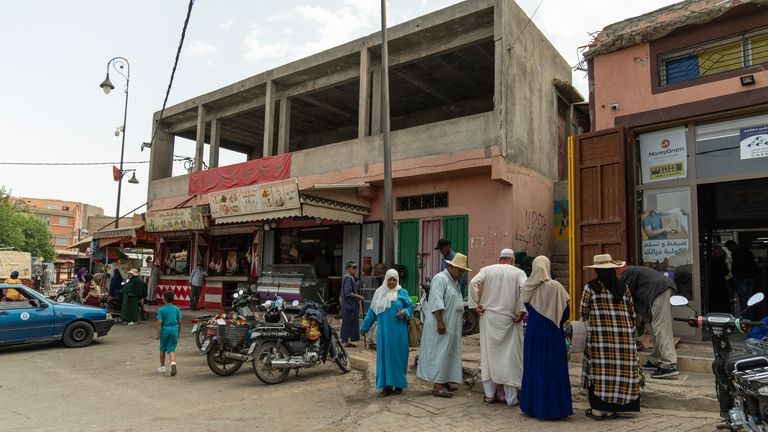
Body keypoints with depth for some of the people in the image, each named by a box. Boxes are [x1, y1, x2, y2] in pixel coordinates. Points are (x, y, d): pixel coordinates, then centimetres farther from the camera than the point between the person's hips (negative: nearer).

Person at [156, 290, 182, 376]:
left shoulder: (161, 309, -8)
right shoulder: (176, 309, 2)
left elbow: (159, 322, -14)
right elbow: (179, 322, 5)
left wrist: (158, 333, -7)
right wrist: (179, 332, 15)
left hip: (165, 330, -2)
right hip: (174, 330, 2)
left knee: (163, 349, 15)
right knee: (172, 349, 4)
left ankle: (162, 367, 26)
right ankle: (173, 362, -23)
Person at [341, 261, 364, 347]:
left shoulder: (350, 278, 15)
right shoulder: (348, 278, -16)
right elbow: (348, 293, -21)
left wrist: (358, 297, 12)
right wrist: (359, 297, -16)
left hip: (350, 304, 10)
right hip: (349, 304, -10)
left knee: (348, 323, 13)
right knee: (348, 322, -4)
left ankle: (346, 340, 18)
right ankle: (345, 340, 1)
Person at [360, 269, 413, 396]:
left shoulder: (402, 292, 1)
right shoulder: (379, 293, 8)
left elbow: (410, 307, 3)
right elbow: (372, 312, 12)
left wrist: (404, 312, -18)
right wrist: (364, 327, 13)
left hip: (398, 331, -2)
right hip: (384, 331, 2)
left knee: (398, 355, 3)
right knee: (384, 355, 4)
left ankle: (398, 383, 15)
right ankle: (387, 384, 11)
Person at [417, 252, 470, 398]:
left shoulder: (454, 281, 17)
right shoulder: (440, 279, -13)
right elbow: (436, 302, -22)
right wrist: (440, 321, -27)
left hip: (451, 326, 10)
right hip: (441, 325, -10)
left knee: (448, 353, 12)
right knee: (440, 353, -7)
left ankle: (444, 381, 20)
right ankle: (437, 386, -4)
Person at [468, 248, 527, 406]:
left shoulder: (487, 270, 3)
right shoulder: (518, 272, 0)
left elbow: (473, 283, -11)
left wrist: (475, 305, -5)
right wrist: (522, 311, -11)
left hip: (489, 318, 2)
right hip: (509, 320, -1)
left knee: (489, 354, 11)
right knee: (510, 356, 6)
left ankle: (489, 394, 18)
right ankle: (511, 397, 12)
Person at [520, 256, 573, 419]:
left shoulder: (527, 287, -5)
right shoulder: (555, 286, -13)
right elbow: (565, 312, -4)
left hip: (533, 332, 3)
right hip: (553, 334, -2)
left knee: (534, 367, 11)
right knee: (552, 368, 6)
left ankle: (532, 406, 19)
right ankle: (553, 407, 11)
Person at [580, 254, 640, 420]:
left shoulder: (590, 287, -5)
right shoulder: (623, 287, 5)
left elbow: (584, 314, 0)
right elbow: (632, 313, 10)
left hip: (599, 335, -3)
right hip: (623, 335, 3)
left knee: (599, 369, 4)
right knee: (619, 369, 10)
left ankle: (597, 409, 8)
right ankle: (611, 409, 16)